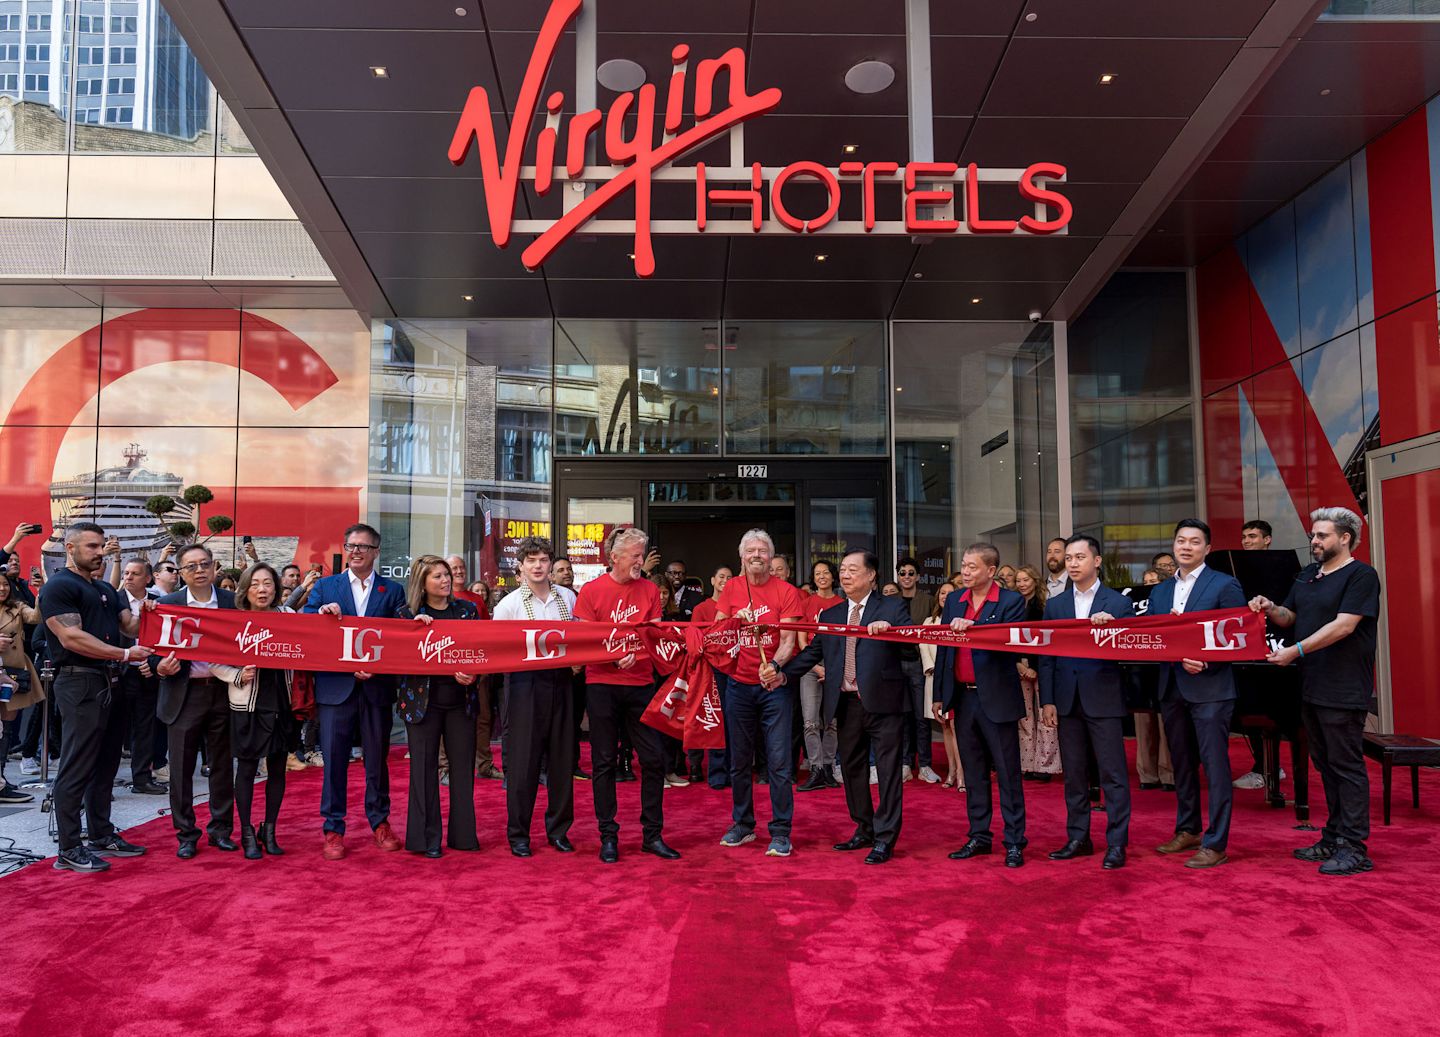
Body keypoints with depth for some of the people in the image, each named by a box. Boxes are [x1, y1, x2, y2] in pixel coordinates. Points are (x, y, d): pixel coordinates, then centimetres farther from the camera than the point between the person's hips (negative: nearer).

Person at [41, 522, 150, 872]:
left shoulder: (105, 589, 18)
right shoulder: (59, 587, -9)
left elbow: (128, 626, 14)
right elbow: (71, 638, -18)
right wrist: (125, 654, -20)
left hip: (108, 682, 9)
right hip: (79, 682, -9)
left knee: (106, 763, 15)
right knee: (77, 768, -4)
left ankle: (102, 836, 25)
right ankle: (69, 850, 3)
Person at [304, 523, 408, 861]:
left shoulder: (393, 591, 6)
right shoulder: (324, 587, 8)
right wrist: (321, 613, -19)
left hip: (377, 687, 0)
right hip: (335, 685, 0)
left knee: (377, 757, 10)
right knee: (334, 758, 2)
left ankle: (380, 821, 24)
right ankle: (333, 829, 13)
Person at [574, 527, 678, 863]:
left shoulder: (649, 589, 6)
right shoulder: (591, 591, -3)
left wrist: (634, 655, -12)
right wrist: (614, 656, -19)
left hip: (640, 683, 3)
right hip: (602, 685, -3)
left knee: (654, 758, 3)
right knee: (604, 761, 4)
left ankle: (652, 835, 16)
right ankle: (608, 836, 15)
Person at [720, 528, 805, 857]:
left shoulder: (786, 591, -2)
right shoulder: (731, 589, 7)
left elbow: (788, 639, -10)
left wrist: (775, 665, -27)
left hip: (774, 684, -3)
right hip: (740, 684, 3)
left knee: (779, 762, -5)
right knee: (739, 761, 11)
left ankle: (781, 833, 4)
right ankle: (742, 824, 25)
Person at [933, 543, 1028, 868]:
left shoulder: (1011, 601, -5)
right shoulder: (953, 601, 9)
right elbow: (943, 648, 10)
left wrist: (973, 627, -28)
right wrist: (940, 695, 8)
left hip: (997, 698, -5)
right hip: (963, 698, 5)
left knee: (1007, 773, 3)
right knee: (973, 773, 13)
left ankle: (1014, 842, 11)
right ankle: (978, 837, 23)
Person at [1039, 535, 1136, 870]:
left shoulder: (1119, 603, 0)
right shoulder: (1054, 605, 10)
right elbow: (1046, 657, 7)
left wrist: (1111, 626, -23)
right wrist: (1046, 701, 0)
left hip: (1104, 699, -3)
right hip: (1067, 700, 4)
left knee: (1113, 773, 0)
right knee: (1073, 773, 11)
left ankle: (1116, 843, 8)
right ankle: (1078, 838, 21)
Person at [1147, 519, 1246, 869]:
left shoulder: (1225, 586, -4)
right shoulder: (1160, 592, 13)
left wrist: (1203, 662, -19)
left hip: (1210, 688, -6)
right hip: (1172, 689, 6)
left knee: (1215, 765, -3)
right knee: (1182, 763, 15)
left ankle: (1215, 844, 3)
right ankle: (1187, 831, 28)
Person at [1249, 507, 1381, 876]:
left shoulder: (1361, 575, -10)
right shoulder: (1307, 575, 15)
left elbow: (1343, 625, -19)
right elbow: (1290, 617, 21)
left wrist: (1296, 650, -23)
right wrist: (1271, 610, -1)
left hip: (1343, 691, -8)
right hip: (1311, 688, 8)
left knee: (1347, 766, -3)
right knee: (1326, 765, 14)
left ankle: (1354, 849, 3)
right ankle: (1333, 838, 24)